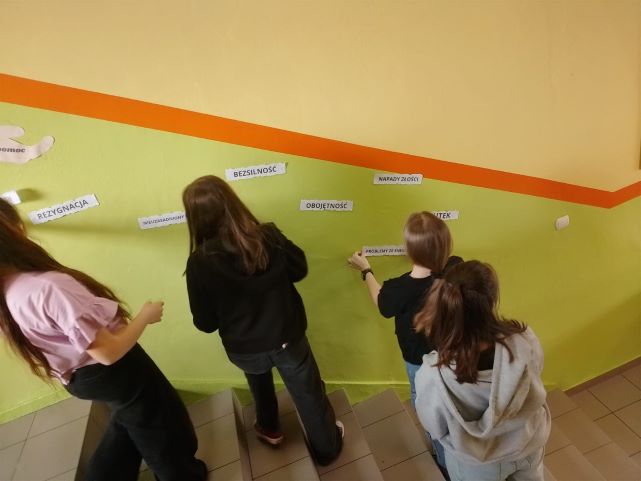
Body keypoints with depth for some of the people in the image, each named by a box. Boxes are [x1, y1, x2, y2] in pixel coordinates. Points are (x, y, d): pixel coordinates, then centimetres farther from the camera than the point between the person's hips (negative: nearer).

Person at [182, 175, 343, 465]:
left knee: (259, 378, 36)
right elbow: (299, 270, -3)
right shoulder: (269, 236, -20)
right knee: (309, 394, 23)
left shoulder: (200, 262, -23)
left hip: (245, 350, 1)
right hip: (288, 339, 0)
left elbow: (205, 323, -14)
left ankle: (270, 429, 58)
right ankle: (327, 447, 46)